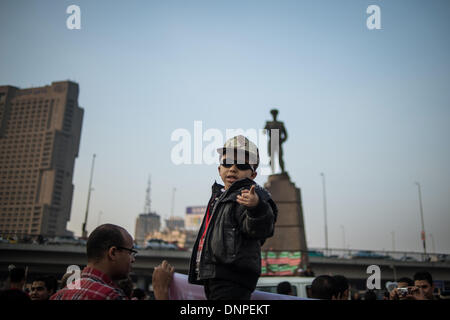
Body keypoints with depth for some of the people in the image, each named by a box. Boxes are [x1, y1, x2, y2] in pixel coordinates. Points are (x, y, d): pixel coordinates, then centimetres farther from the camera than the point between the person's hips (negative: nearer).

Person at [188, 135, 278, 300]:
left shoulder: (250, 195, -9)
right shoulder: (219, 194, 20)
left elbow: (261, 229, -26)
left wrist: (256, 207, -45)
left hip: (232, 281, -10)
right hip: (212, 277, 10)